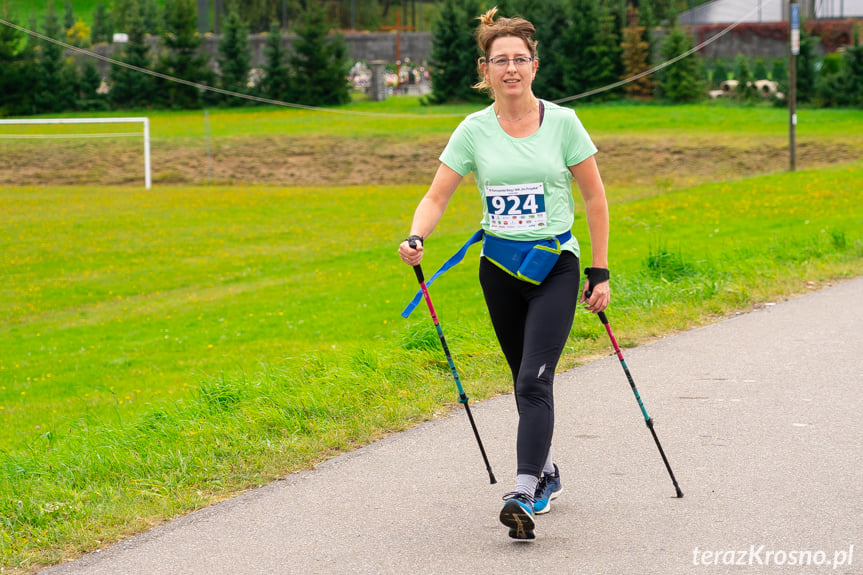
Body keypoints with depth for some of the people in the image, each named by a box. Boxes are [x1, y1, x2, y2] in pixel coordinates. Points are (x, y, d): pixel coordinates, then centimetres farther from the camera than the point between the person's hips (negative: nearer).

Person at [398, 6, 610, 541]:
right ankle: (546, 473, 34)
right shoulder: (474, 130, 0)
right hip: (500, 268, 3)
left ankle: (524, 495, -24)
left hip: (556, 266, -3)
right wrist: (416, 239, -21)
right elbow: (436, 197, 0)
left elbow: (595, 198, 2)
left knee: (535, 380, -17)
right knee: (527, 381, 14)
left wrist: (600, 272, 0)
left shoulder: (562, 122, -5)